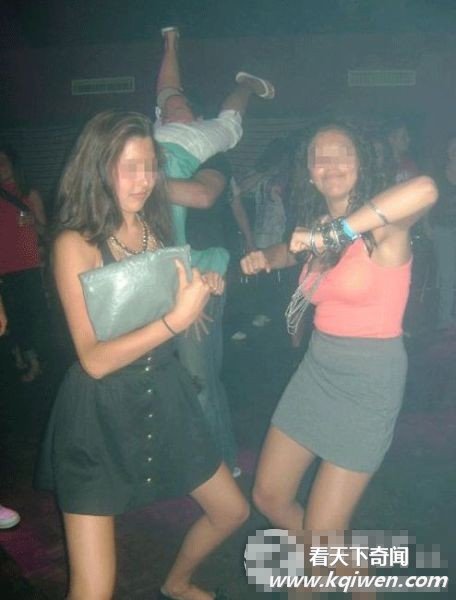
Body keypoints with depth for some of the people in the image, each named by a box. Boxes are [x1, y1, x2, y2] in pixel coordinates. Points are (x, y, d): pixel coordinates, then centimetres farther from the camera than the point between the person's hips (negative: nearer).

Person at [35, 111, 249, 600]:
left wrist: (199, 292, -4)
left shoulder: (156, 229, 3)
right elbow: (95, 360, -20)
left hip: (163, 397, 6)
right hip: (99, 414, -6)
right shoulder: (75, 244, -15)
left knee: (232, 511, 20)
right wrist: (176, 319, -27)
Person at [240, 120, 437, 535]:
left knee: (321, 531, 0)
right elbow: (297, 249, 29)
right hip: (317, 369, 7)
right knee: (269, 498, 15)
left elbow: (424, 189, -39)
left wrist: (335, 231, -35)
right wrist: (265, 257, 8)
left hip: (369, 380, -7)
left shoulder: (381, 224, -16)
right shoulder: (319, 225, 5)